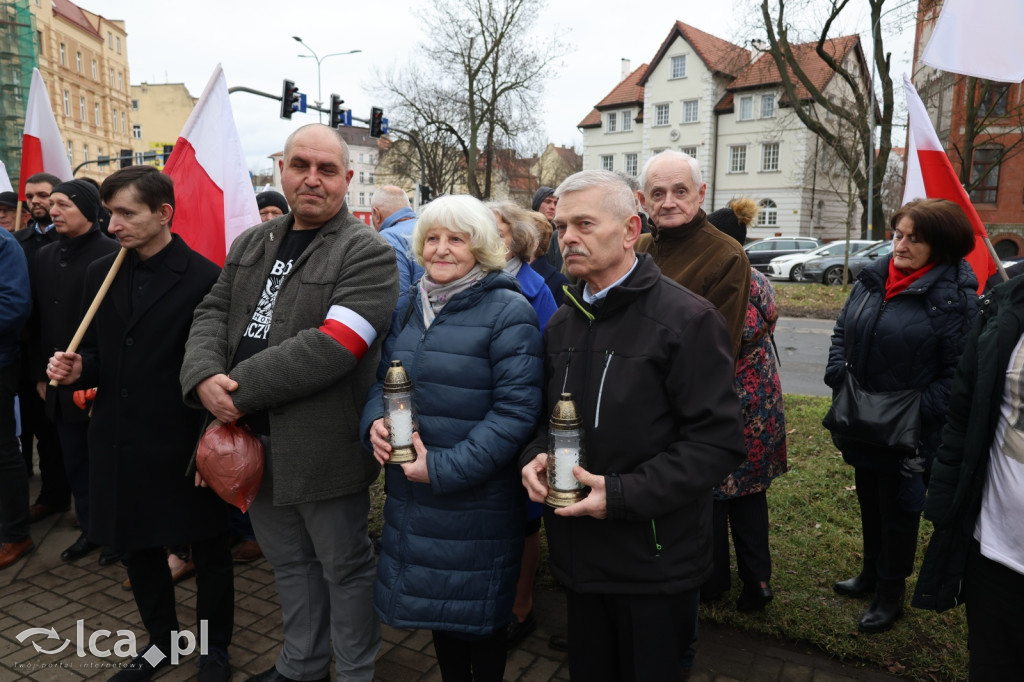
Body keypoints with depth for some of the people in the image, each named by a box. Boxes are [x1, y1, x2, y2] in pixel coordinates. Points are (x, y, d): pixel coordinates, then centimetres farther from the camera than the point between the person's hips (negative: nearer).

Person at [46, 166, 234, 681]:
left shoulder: (205, 278, -12)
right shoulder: (100, 274, 6)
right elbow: (98, 355, 14)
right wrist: (77, 370, -9)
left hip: (184, 444, -5)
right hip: (119, 442, 6)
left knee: (208, 551, 10)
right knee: (137, 547, 20)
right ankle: (161, 639, 42)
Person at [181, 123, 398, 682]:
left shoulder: (369, 253, -13)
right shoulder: (251, 243, 11)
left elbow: (329, 348, -23)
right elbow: (213, 312, 7)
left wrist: (238, 387, -18)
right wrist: (204, 375, -14)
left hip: (323, 447, -7)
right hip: (254, 439, 7)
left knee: (344, 566, 11)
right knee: (288, 561, 23)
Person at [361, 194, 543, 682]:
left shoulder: (508, 311, -13)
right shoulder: (409, 306, 7)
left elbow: (516, 409, -19)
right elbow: (382, 380, 14)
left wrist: (446, 467, -22)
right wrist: (375, 422, -8)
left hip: (477, 499, -6)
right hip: (413, 494, 6)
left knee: (477, 614, 13)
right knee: (433, 602, 22)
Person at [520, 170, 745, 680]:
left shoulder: (687, 320, -15)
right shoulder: (561, 324, 8)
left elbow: (717, 441, -17)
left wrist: (622, 493, -23)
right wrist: (535, 456, -4)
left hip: (654, 562, -5)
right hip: (578, 556, 6)